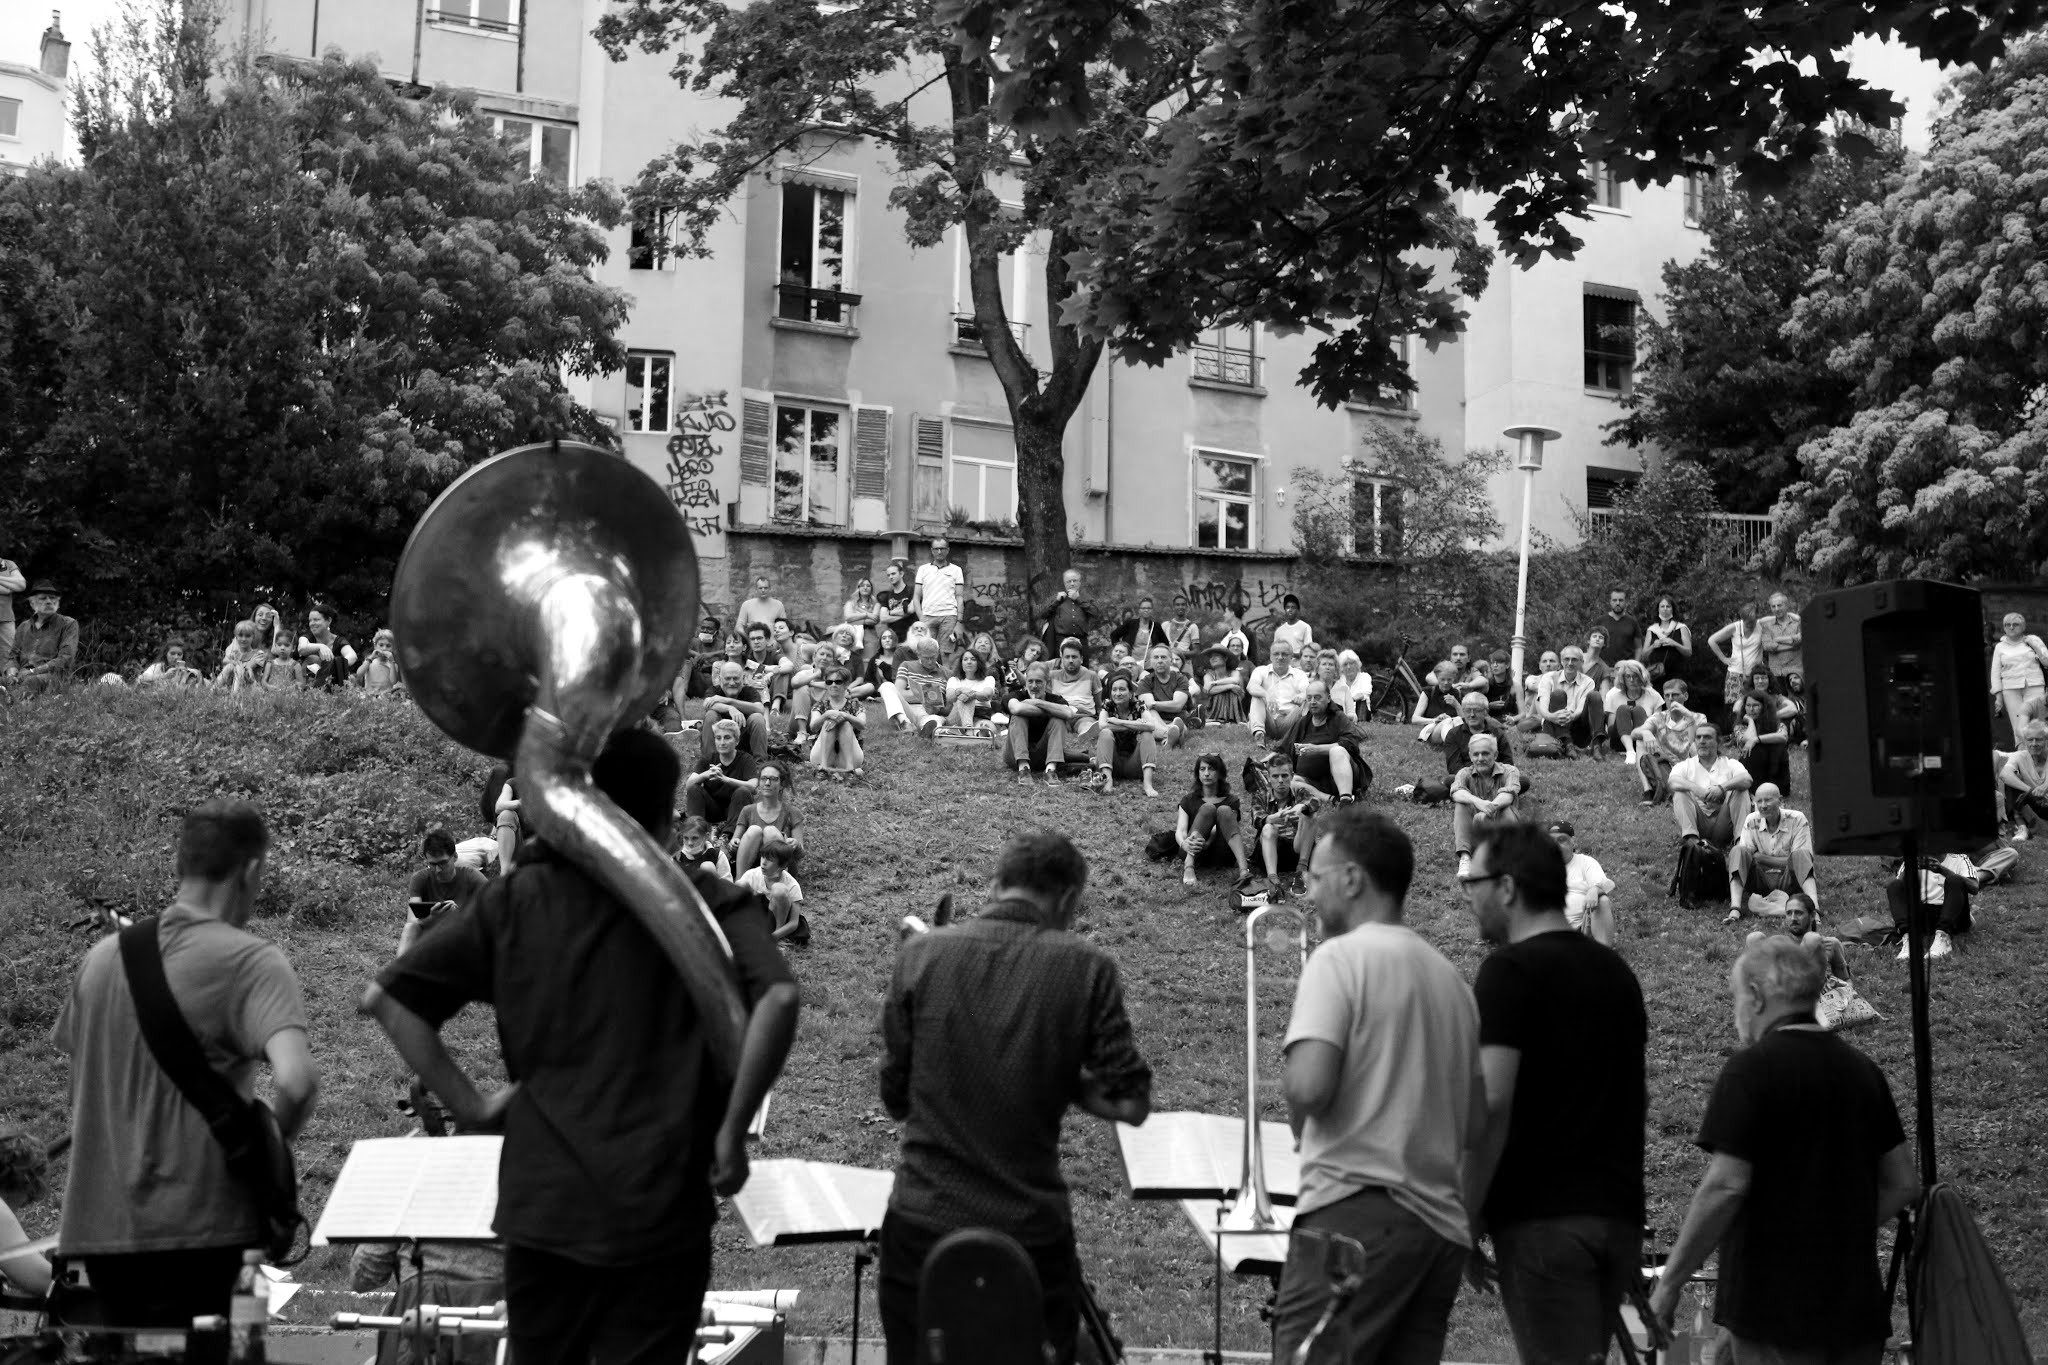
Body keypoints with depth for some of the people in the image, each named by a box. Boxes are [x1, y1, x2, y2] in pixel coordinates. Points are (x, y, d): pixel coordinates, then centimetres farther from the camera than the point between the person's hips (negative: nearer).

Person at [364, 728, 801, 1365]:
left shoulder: (515, 898, 3)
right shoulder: (709, 904, -4)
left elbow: (385, 998, 0)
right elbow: (778, 999, -22)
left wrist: (470, 1106, 2)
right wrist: (732, 1134, -13)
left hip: (541, 1208, 2)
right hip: (659, 1211, -2)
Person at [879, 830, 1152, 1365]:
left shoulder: (918, 954, -1)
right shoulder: (1086, 968, -6)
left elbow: (895, 1098, 5)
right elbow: (1130, 1103, -7)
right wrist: (1058, 1080, 9)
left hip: (921, 1225, 2)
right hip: (1032, 1235, -1)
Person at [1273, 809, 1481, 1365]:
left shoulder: (1341, 958, -5)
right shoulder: (1451, 977, 18)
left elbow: (1309, 1086, -17)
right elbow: (1477, 1125, 19)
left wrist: (1297, 1124, 3)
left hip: (1358, 1209, -8)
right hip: (1443, 1222, 8)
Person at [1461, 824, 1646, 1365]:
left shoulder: (1510, 970, -9)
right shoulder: (1616, 971, 16)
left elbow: (1491, 1103, -17)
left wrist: (1467, 1217, -12)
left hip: (1542, 1217, -8)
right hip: (1620, 1213, 8)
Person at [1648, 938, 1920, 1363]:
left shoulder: (1752, 1068, -10)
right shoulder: (1862, 1069, 11)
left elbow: (1726, 1186, -17)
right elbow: (1904, 1184, 13)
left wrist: (1668, 1283, -11)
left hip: (1775, 1308, -6)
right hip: (1858, 1308, 6)